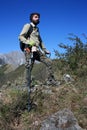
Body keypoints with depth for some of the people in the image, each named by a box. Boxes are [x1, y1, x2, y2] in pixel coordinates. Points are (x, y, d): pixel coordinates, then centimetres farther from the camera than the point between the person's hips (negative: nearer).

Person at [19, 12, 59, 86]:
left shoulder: (37, 29, 27)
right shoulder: (28, 26, 5)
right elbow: (21, 37, -7)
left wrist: (45, 50, 23)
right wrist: (29, 42, -22)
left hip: (37, 51, 7)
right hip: (30, 50, -7)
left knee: (49, 62, -2)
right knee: (29, 68, -9)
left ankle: (50, 80, 4)